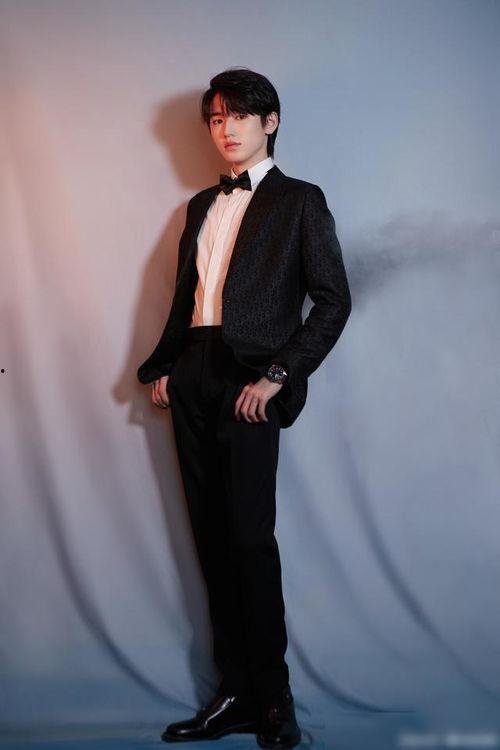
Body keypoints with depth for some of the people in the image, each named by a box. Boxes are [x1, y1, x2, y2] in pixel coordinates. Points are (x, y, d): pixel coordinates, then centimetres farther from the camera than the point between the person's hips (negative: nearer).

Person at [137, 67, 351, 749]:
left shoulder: (300, 201, 3)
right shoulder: (202, 205, 21)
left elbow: (333, 301, -4)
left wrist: (277, 375, -13)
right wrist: (162, 368, 8)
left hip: (247, 384, -6)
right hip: (192, 381, 6)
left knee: (250, 537, -8)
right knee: (213, 538, 6)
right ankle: (234, 693, 14)